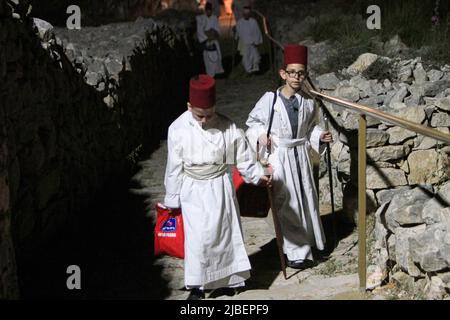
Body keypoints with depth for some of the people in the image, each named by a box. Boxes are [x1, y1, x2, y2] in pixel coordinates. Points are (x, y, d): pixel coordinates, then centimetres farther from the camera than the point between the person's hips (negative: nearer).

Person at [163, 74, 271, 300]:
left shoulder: (227, 127, -10)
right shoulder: (178, 129, -11)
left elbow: (242, 156, 2)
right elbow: (174, 168, -5)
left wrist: (257, 175, -5)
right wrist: (172, 200, 0)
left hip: (220, 188, 1)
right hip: (193, 190, -1)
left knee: (224, 232, 9)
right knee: (196, 237, -4)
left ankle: (225, 278, 28)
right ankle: (197, 285, 9)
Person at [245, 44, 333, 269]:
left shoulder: (307, 103, 1)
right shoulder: (270, 99, -10)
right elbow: (253, 121, 2)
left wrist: (320, 136, -3)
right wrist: (260, 134, -16)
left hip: (300, 156, 4)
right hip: (279, 156, -4)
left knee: (306, 198, 13)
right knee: (287, 204, -2)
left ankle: (309, 240, 34)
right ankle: (297, 252, 6)